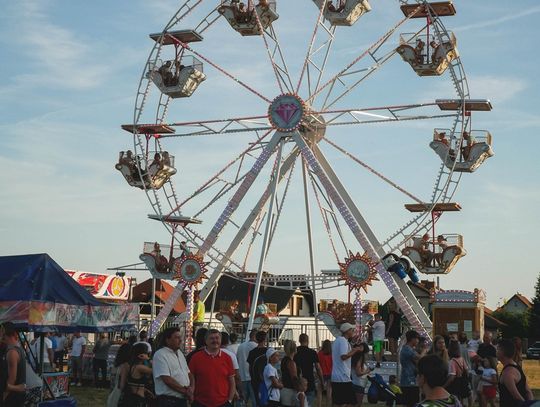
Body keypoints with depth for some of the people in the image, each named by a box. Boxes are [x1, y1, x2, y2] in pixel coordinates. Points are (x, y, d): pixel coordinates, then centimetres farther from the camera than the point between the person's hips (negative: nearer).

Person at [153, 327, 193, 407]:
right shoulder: (160, 355, -10)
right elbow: (167, 379, -18)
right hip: (168, 400, -8)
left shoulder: (180, 353, 16)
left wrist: (191, 388, -4)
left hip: (183, 399, 8)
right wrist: (185, 390, -12)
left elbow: (189, 373, 16)